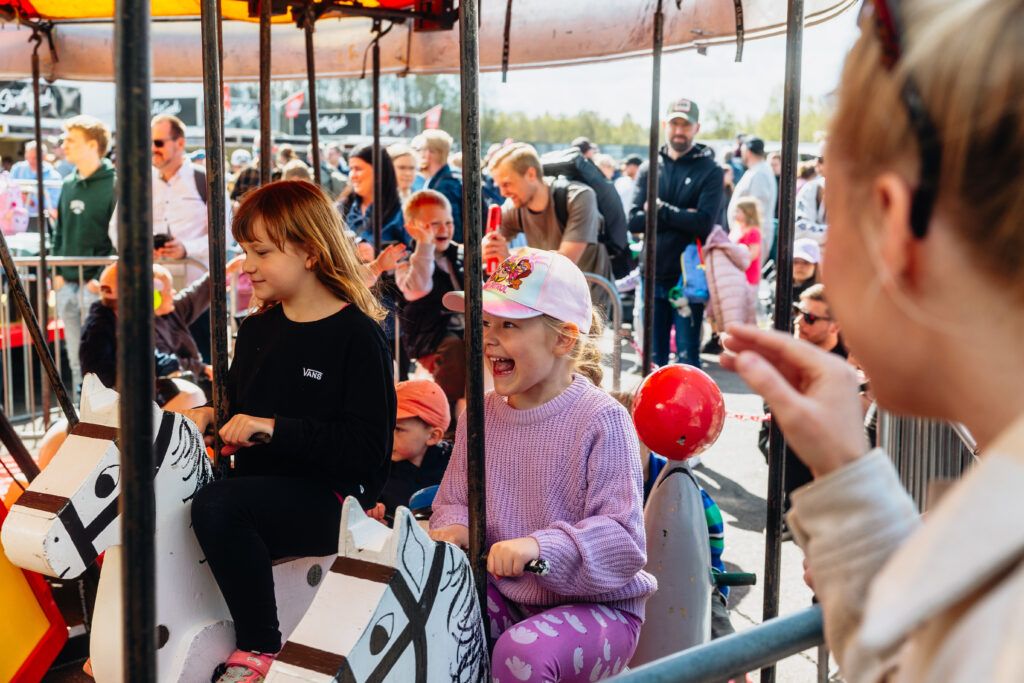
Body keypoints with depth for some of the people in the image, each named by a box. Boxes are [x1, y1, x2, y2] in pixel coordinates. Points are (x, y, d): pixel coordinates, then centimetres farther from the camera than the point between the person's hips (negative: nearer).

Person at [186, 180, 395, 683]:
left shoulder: (358, 335, -9)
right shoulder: (255, 331, 15)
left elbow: (366, 448, -17)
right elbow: (238, 407, 28)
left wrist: (275, 429, -21)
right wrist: (209, 413, 5)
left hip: (332, 496, -8)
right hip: (261, 487, 8)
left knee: (215, 506, -30)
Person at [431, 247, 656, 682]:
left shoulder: (601, 420, -15)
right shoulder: (482, 414, 4)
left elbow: (623, 540, -20)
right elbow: (455, 499, 14)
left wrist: (540, 546, -35)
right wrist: (452, 530, -11)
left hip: (596, 606, -5)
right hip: (505, 597, 5)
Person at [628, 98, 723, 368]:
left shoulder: (710, 171, 0)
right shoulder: (648, 169, 9)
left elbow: (704, 222, -14)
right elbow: (634, 221, -4)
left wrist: (660, 209, -9)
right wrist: (680, 216, -13)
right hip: (653, 276, 3)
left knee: (687, 360, 0)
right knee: (653, 358, 10)